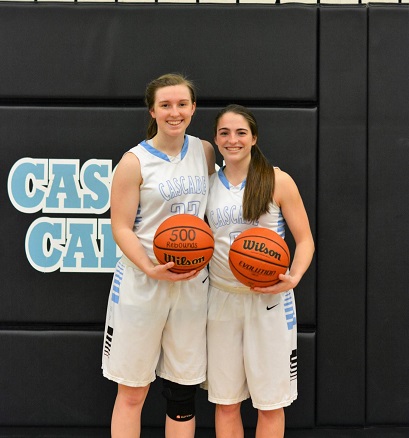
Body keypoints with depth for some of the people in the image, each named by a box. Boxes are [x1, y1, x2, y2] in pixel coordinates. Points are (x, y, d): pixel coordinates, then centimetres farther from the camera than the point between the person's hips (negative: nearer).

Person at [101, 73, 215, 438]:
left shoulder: (204, 151, 8)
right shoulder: (135, 161, -6)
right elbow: (121, 228, -8)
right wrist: (152, 269, -22)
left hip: (193, 281, 4)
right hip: (142, 283, -4)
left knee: (183, 391, 12)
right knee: (132, 393, 4)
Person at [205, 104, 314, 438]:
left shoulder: (278, 181, -5)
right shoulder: (209, 185, 7)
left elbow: (305, 240, -3)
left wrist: (293, 279, -20)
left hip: (269, 297, -3)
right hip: (221, 297, 3)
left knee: (269, 403, 6)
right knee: (225, 401, 11)